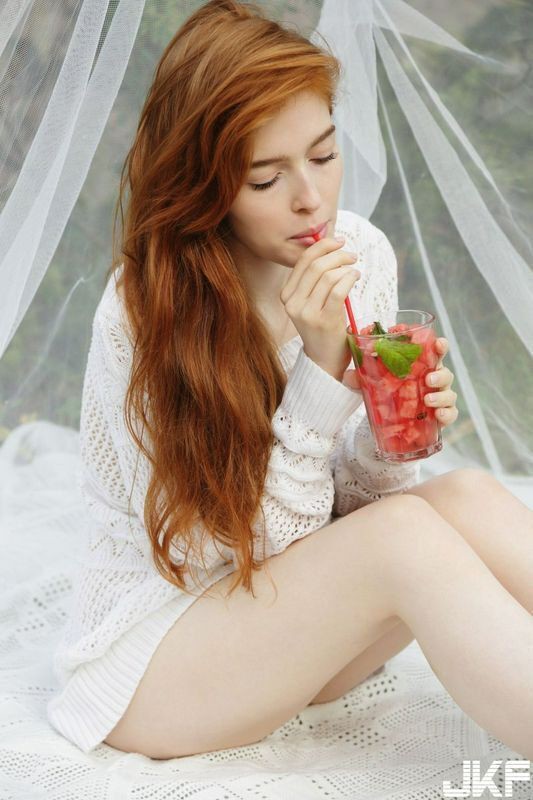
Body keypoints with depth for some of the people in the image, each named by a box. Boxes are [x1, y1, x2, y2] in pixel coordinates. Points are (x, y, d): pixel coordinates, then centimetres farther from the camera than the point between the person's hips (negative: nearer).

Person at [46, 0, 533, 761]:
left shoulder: (364, 257, -5)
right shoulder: (141, 314, -22)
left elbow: (347, 502, 3)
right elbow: (238, 544, -20)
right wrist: (319, 366, -28)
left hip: (294, 630, 5)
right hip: (151, 650, -5)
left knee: (468, 497, -23)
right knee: (406, 533, -30)